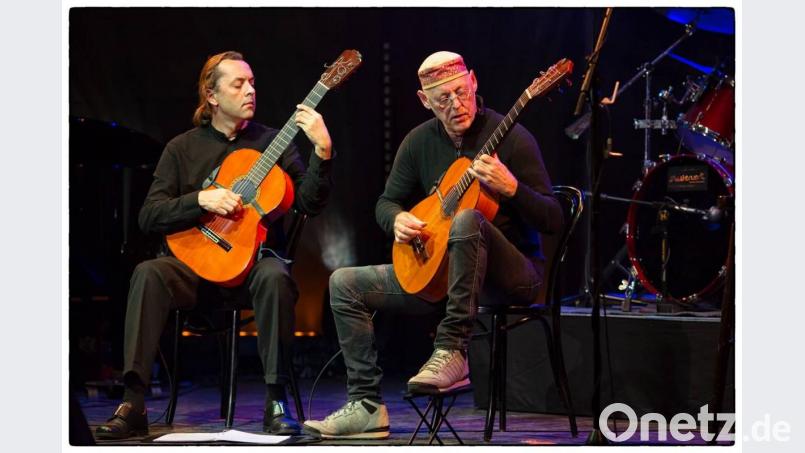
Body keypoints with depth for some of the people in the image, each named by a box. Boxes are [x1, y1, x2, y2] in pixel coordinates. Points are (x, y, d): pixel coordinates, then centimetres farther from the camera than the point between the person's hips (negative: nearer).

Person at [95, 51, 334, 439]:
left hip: (254, 256, -1)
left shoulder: (272, 142, 8)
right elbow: (149, 217, 2)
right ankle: (133, 404, -31)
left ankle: (276, 402, -27)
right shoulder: (183, 148, 10)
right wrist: (201, 200, -13)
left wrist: (322, 151, -19)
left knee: (275, 276, -36)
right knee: (148, 274, -30)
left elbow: (310, 204, -4)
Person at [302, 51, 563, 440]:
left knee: (465, 218, -38)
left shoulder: (510, 137, -11)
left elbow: (552, 221, -14)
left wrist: (510, 188, -32)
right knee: (345, 283, -4)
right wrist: (397, 219, -8)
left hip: (516, 273, -6)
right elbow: (387, 201, 16)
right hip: (434, 269, 6)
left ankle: (451, 352, -33)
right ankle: (367, 407, -5)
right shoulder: (419, 142, 4)